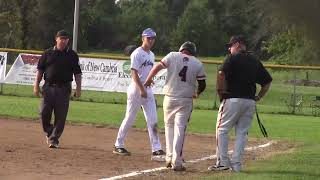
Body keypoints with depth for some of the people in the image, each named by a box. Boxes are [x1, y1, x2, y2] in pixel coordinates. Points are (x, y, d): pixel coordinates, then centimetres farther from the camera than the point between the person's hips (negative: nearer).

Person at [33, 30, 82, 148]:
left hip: (64, 89, -1)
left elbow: (77, 73, 7)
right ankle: (49, 133, 23)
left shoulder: (72, 55, 7)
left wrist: (78, 88, -2)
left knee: (60, 116, -4)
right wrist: (36, 85, 1)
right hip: (48, 87, 1)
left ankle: (54, 139, 4)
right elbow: (40, 69, 9)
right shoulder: (48, 53, 8)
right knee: (44, 113, -2)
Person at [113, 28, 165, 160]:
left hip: (148, 90, 7)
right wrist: (141, 90, -23)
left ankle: (156, 150, -3)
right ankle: (118, 145, 13)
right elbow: (134, 73, -17)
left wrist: (147, 90, 16)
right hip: (136, 89, -7)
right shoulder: (137, 53, -10)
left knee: (153, 121, 0)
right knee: (130, 118, 0)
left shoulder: (151, 55, 15)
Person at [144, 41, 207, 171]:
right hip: (185, 101, 0)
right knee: (180, 129, 0)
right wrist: (197, 93, 25)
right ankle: (176, 162, -5)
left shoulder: (173, 56, 0)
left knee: (169, 126, 16)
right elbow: (202, 85, 4)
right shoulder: (198, 64, 2)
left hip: (169, 98, 0)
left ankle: (169, 158, 12)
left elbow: (157, 68, -1)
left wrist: (148, 80, 15)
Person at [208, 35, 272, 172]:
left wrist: (220, 91, -9)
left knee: (222, 130, 3)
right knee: (242, 133, 9)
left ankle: (222, 162, -5)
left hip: (233, 99, -6)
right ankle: (236, 164, 6)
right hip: (250, 102, 6)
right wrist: (258, 97, 16)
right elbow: (267, 81, 18)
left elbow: (221, 74, -19)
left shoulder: (233, 58, -4)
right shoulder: (255, 62, 14)